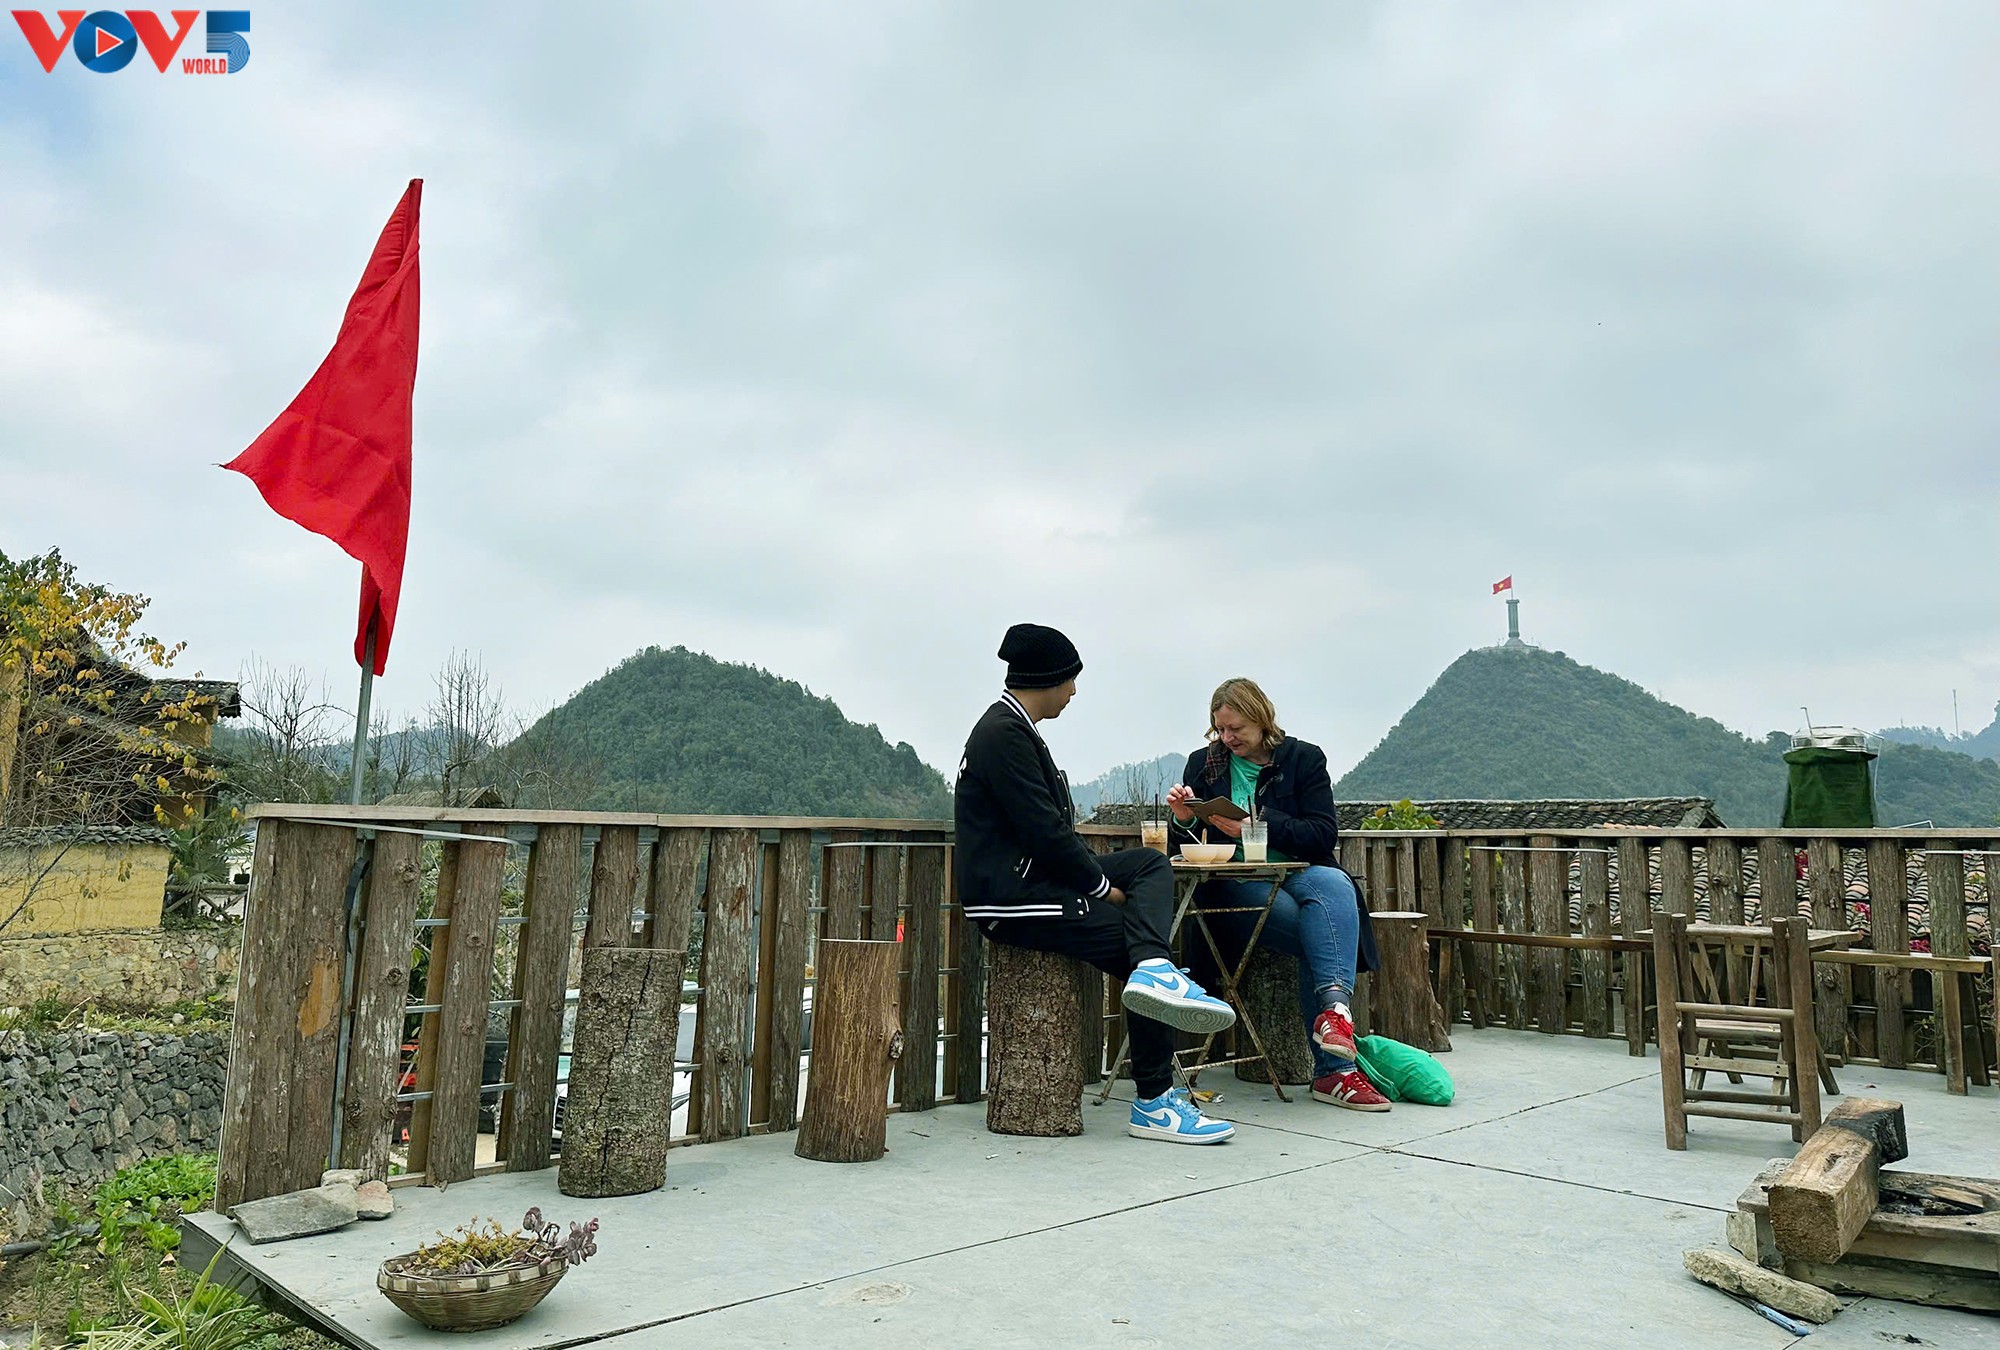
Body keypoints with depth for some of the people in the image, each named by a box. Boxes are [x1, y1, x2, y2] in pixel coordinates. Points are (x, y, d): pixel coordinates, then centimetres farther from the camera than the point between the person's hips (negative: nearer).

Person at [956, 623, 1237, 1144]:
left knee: (1151, 863, 9)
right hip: (1013, 896, -11)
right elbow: (1043, 829, -21)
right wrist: (1102, 885, -9)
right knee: (1134, 947, -11)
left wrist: (1097, 876, 6)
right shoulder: (1004, 733, -15)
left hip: (1035, 878, 11)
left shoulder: (1012, 727, 18)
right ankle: (1155, 1103, -7)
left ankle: (1156, 970, -15)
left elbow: (1053, 824, 19)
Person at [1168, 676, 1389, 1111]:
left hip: (1297, 874, 1)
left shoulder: (1304, 759, 8)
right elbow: (1191, 844, 14)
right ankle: (1336, 1068, -30)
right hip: (1231, 887, -1)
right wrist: (1183, 818, -9)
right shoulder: (1203, 763, 13)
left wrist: (1260, 824, -16)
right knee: (1316, 932, -29)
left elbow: (1323, 834, -4)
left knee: (1334, 884, -35)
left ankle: (1334, 1004, -47)